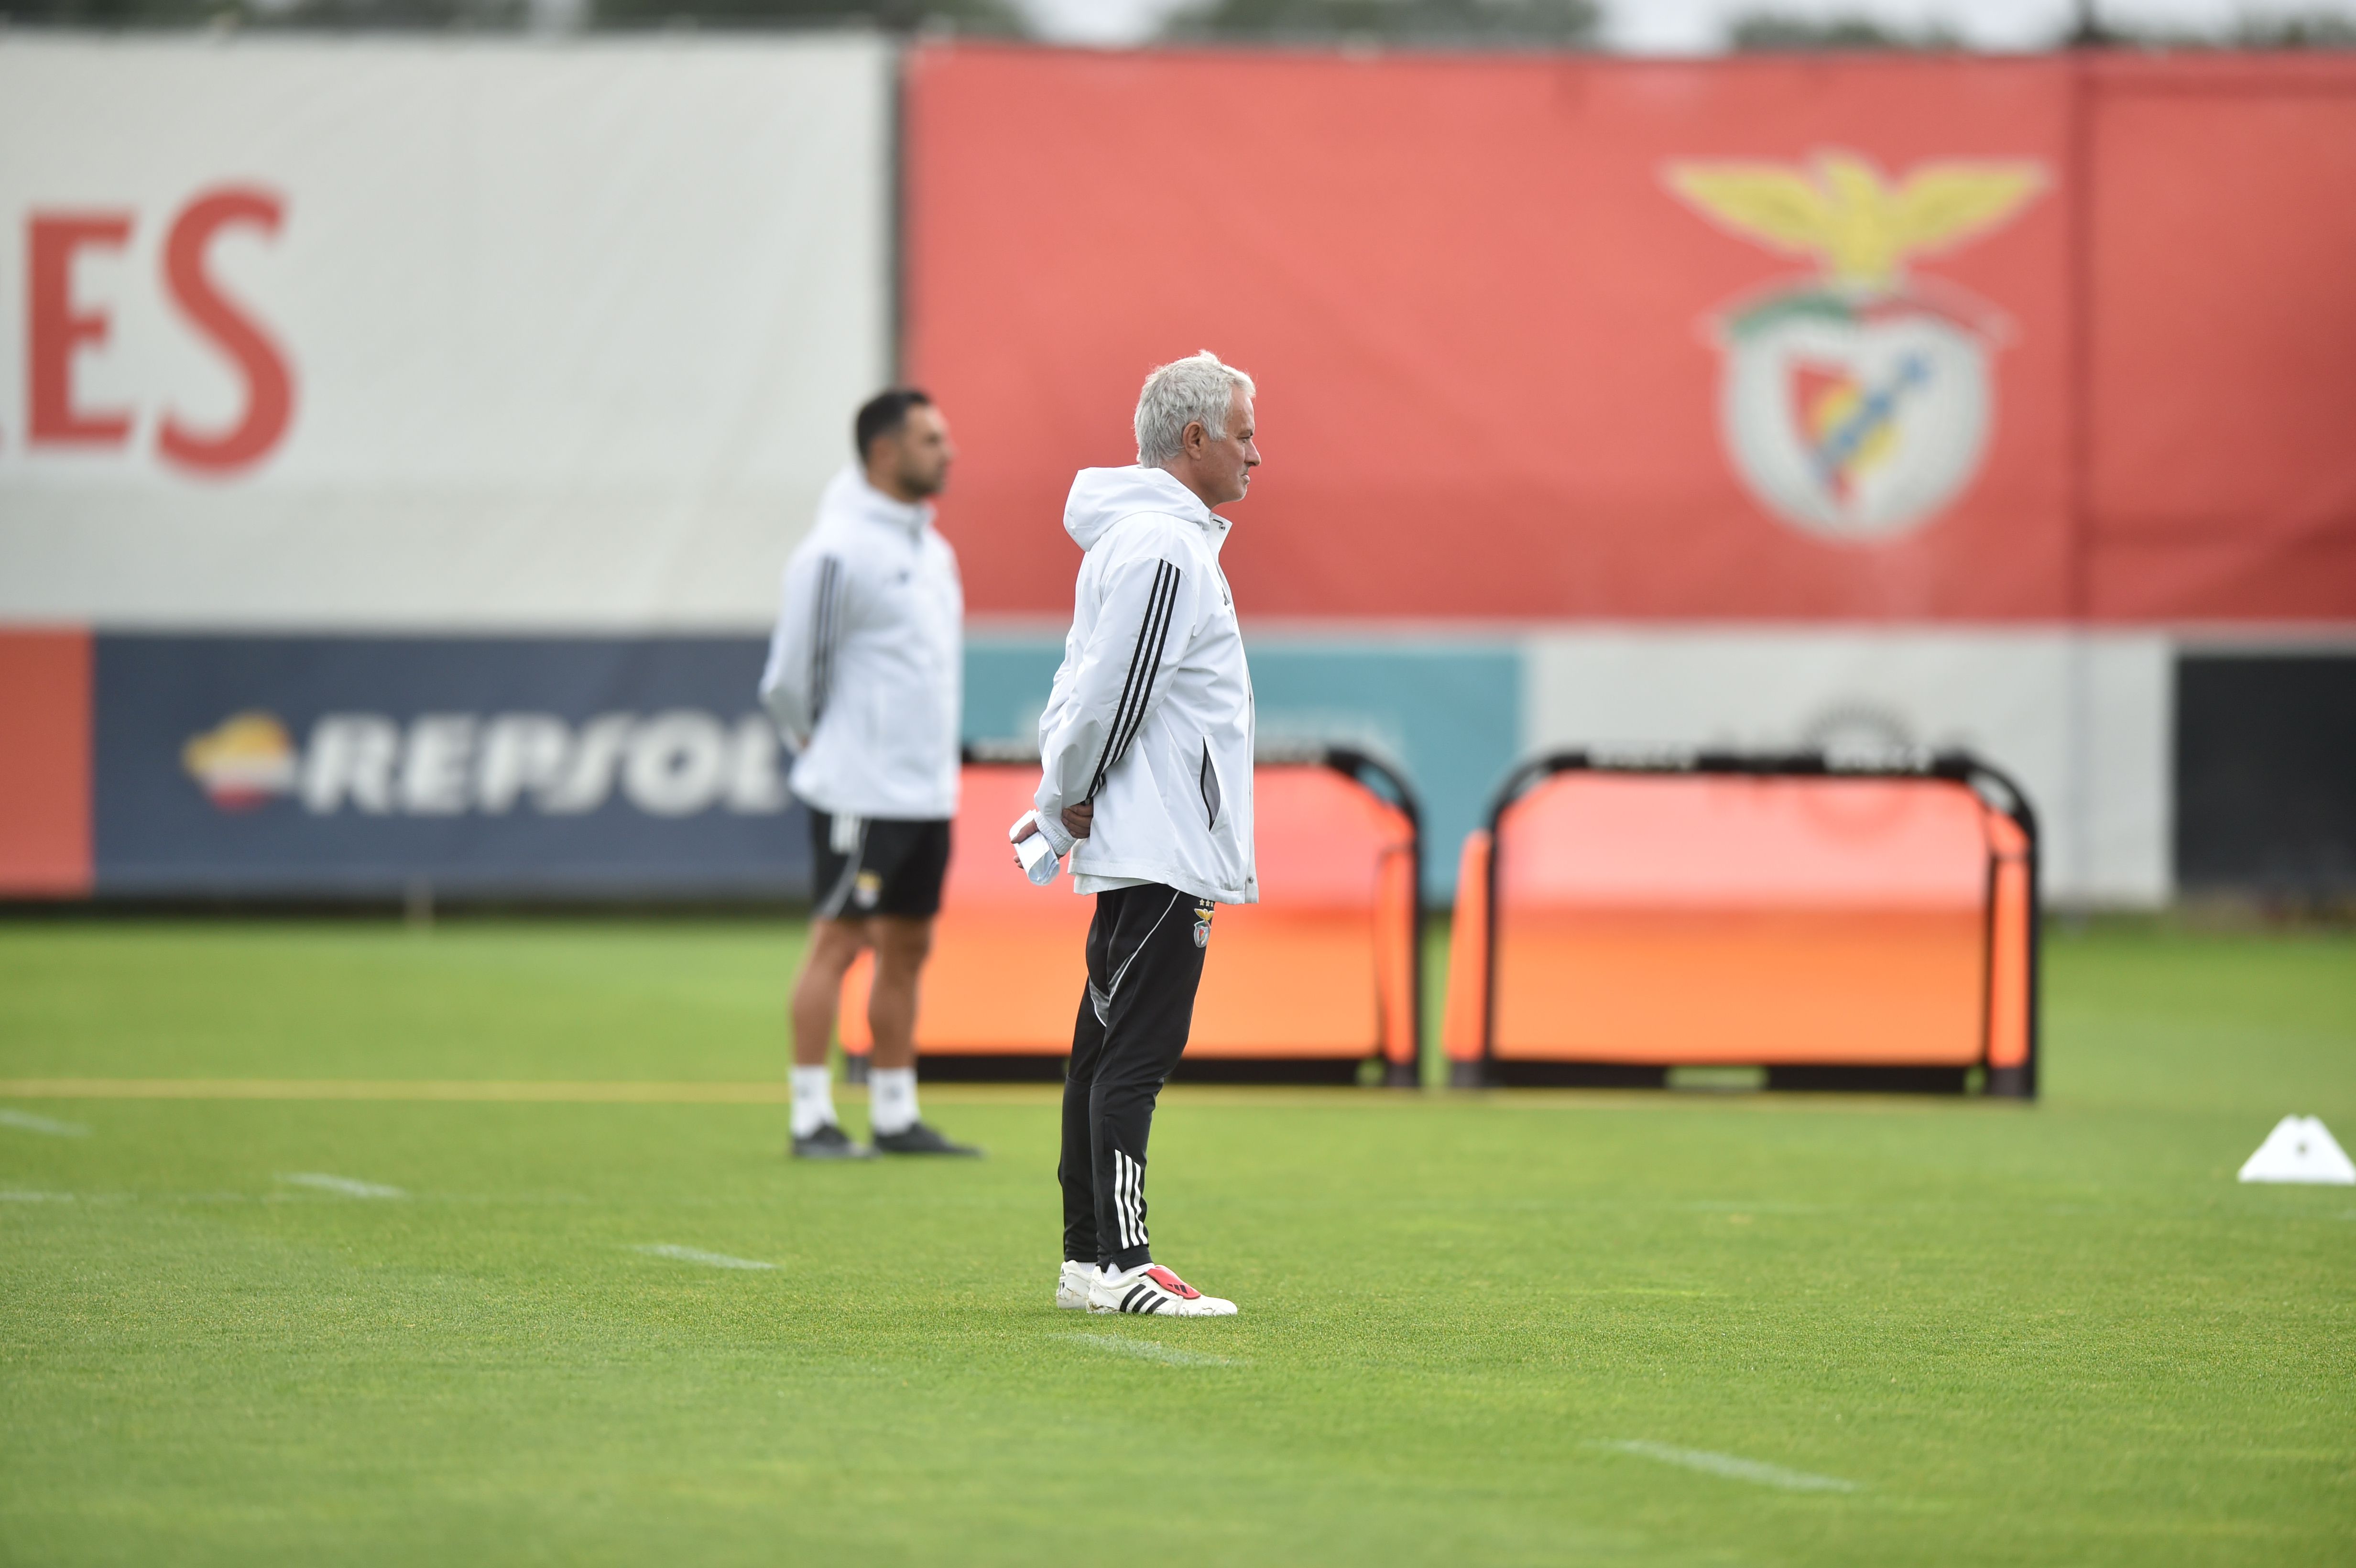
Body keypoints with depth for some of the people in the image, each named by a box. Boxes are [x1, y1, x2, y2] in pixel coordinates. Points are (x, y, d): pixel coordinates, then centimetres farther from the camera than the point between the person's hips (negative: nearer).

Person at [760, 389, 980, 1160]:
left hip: (929, 790, 8)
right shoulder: (838, 552, -14)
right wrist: (826, 752, 2)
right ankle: (812, 1118, -3)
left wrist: (939, 760, 17)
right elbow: (791, 677, -10)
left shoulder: (930, 546, 14)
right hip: (862, 792, -8)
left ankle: (896, 1116, 15)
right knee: (838, 943, -6)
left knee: (908, 948, 10)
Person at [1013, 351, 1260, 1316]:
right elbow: (1107, 692, -20)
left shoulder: (1148, 539, 19)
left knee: (1110, 1051, 11)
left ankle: (1088, 1257, 14)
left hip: (1145, 848, 11)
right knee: (1133, 1056, -11)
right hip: (1161, 848, -11)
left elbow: (1087, 686, 21)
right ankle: (1117, 1264, -12)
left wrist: (1061, 801, 12)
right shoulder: (1162, 548, -15)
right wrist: (1071, 797, -6)